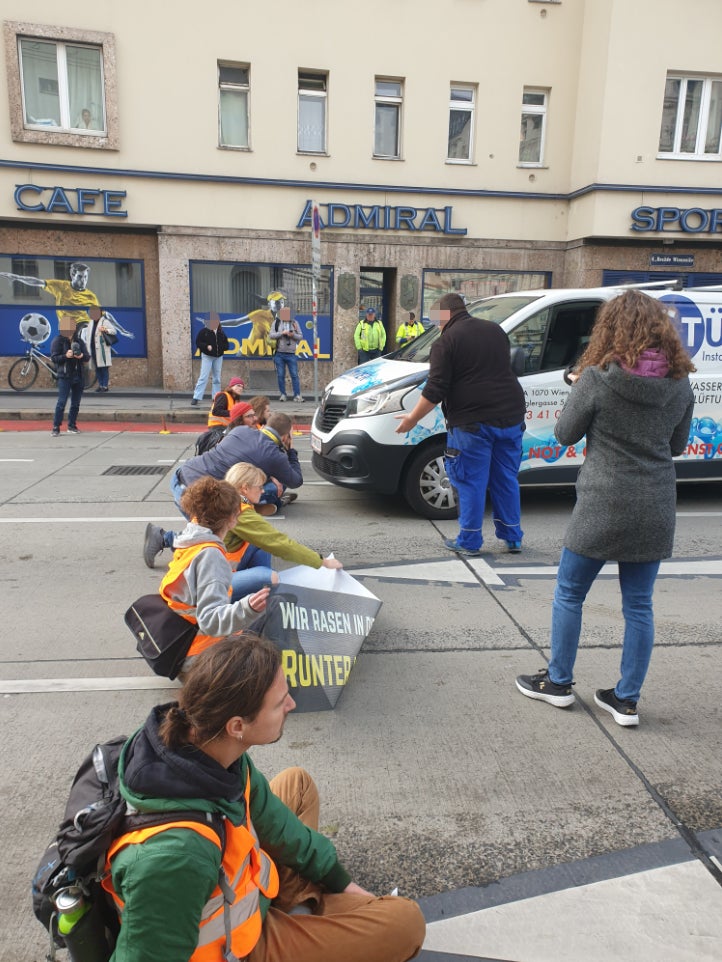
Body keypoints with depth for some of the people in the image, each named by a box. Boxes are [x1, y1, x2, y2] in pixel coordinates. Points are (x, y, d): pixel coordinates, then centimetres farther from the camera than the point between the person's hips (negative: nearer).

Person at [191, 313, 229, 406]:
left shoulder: (221, 332, 5)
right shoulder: (204, 331, -6)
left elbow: (226, 345, 10)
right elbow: (198, 343, -7)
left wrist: (222, 346, -11)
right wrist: (206, 346, -21)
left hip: (218, 357, 4)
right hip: (207, 356, -4)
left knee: (217, 378, 9)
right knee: (203, 377, -9)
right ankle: (196, 397, -8)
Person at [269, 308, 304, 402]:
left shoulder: (294, 323, 9)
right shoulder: (276, 323, 7)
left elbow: (301, 337, 8)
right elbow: (271, 335, -2)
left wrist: (293, 335, -11)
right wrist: (282, 333, -13)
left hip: (291, 354, 0)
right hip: (279, 353, 0)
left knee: (294, 375, -5)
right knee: (281, 375, 3)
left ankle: (297, 395, -4)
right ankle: (282, 394, 13)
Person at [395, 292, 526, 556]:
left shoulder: (447, 341, -6)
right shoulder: (495, 330, 15)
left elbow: (435, 390, -11)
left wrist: (413, 418, -1)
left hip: (473, 422, -6)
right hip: (510, 416, 7)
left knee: (471, 483, 3)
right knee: (506, 480, 15)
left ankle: (469, 542, 11)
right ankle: (512, 538, 22)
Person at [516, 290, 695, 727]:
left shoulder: (598, 378, -14)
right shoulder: (680, 383, 0)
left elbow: (565, 433, -4)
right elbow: (677, 445, 10)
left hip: (602, 507, -4)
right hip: (655, 511, 5)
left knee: (570, 595, 14)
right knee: (639, 605, 14)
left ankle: (558, 683, 26)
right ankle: (627, 699, 23)